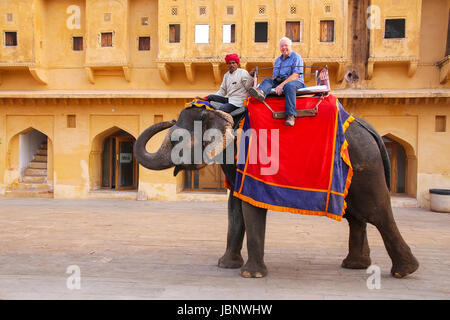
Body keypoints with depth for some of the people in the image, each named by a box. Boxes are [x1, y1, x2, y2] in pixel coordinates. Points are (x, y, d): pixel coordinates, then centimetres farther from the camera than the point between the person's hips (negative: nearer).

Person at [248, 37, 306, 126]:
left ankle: (291, 115, -46)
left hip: (296, 82, -6)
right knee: (267, 80, -14)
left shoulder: (296, 57, 2)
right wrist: (274, 85, -2)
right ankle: (261, 92, -53)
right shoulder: (278, 60, 24)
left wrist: (282, 85, -22)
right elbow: (274, 76, 21)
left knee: (289, 86, -38)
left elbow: (295, 75, -11)